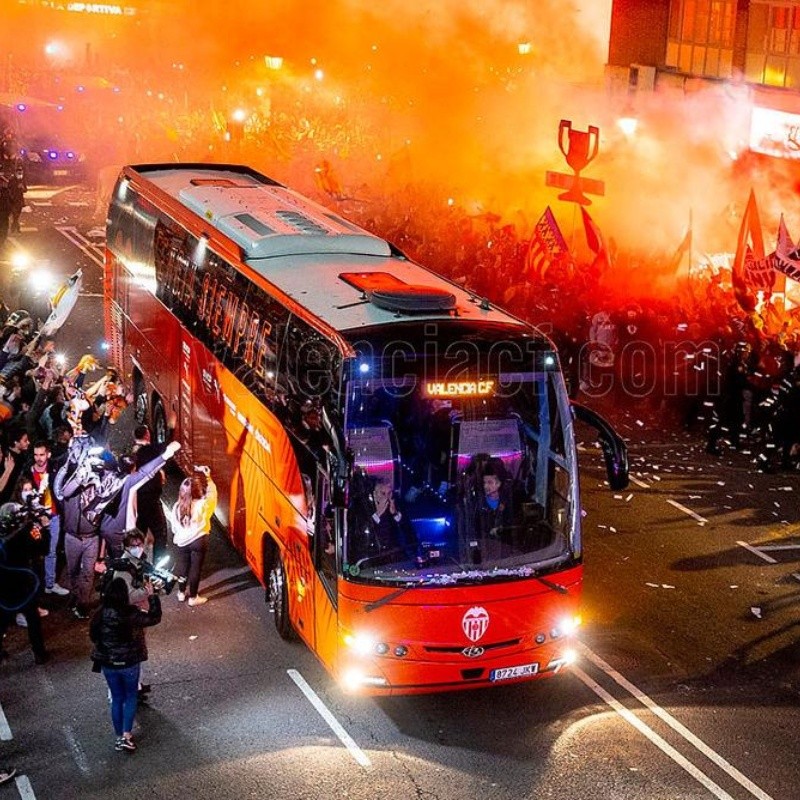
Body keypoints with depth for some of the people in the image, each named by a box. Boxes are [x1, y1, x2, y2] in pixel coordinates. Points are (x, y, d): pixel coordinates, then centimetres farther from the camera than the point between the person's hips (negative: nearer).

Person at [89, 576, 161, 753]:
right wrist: (152, 596, -3)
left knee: (117, 699, 19)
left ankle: (119, 738, 25)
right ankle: (126, 736, 8)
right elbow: (154, 618, -11)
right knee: (131, 697, 17)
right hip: (129, 664, -3)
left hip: (108, 664, 3)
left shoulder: (100, 615, -12)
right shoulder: (131, 614, -22)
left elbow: (93, 635, 3)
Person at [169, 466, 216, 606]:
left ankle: (182, 593, 34)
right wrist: (207, 477, 1)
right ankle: (193, 597, 19)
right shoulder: (203, 505, -22)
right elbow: (212, 493, -4)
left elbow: (174, 527, 2)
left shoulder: (177, 506, -10)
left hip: (181, 541, 3)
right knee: (195, 568, 8)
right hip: (199, 541, -3)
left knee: (182, 565, 19)